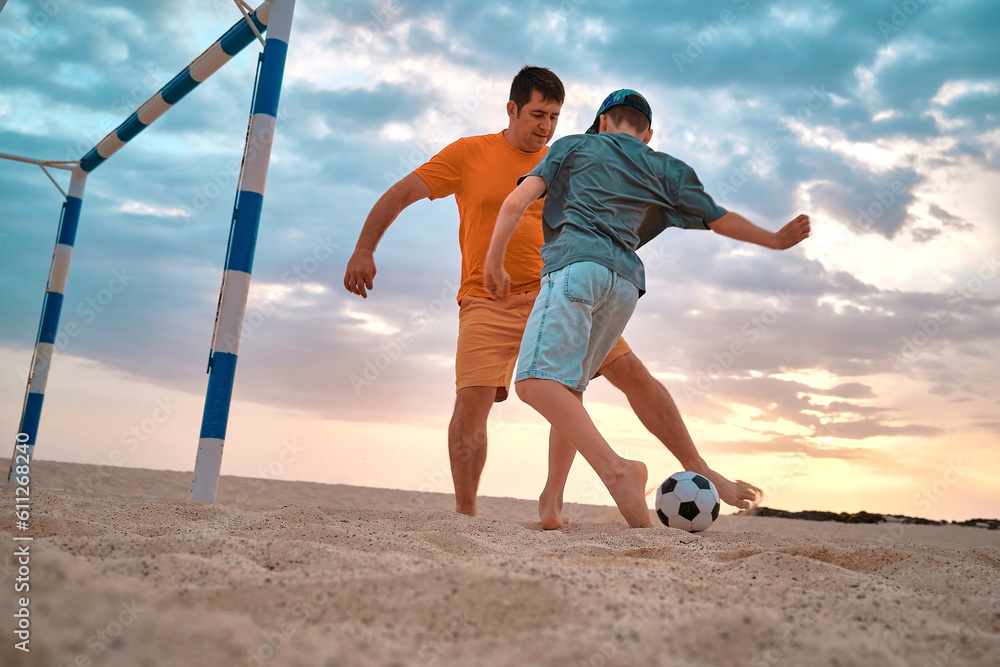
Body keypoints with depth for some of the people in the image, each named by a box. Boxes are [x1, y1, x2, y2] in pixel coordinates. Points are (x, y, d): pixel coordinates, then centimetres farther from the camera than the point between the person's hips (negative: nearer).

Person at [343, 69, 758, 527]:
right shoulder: (470, 153, 4)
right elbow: (399, 195, 3)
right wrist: (364, 250, -6)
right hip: (489, 303, -2)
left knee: (632, 373, -5)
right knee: (471, 402, -18)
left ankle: (700, 472, 5)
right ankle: (464, 515, 0)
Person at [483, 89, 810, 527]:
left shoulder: (573, 145, 21)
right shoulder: (666, 169, 26)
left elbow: (516, 202, 9)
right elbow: (722, 220, 30)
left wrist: (494, 261, 16)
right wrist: (776, 240, 46)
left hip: (576, 265, -5)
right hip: (626, 282, 5)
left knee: (536, 379, -19)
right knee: (567, 387, 15)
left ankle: (615, 469, -36)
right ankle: (552, 498, 9)